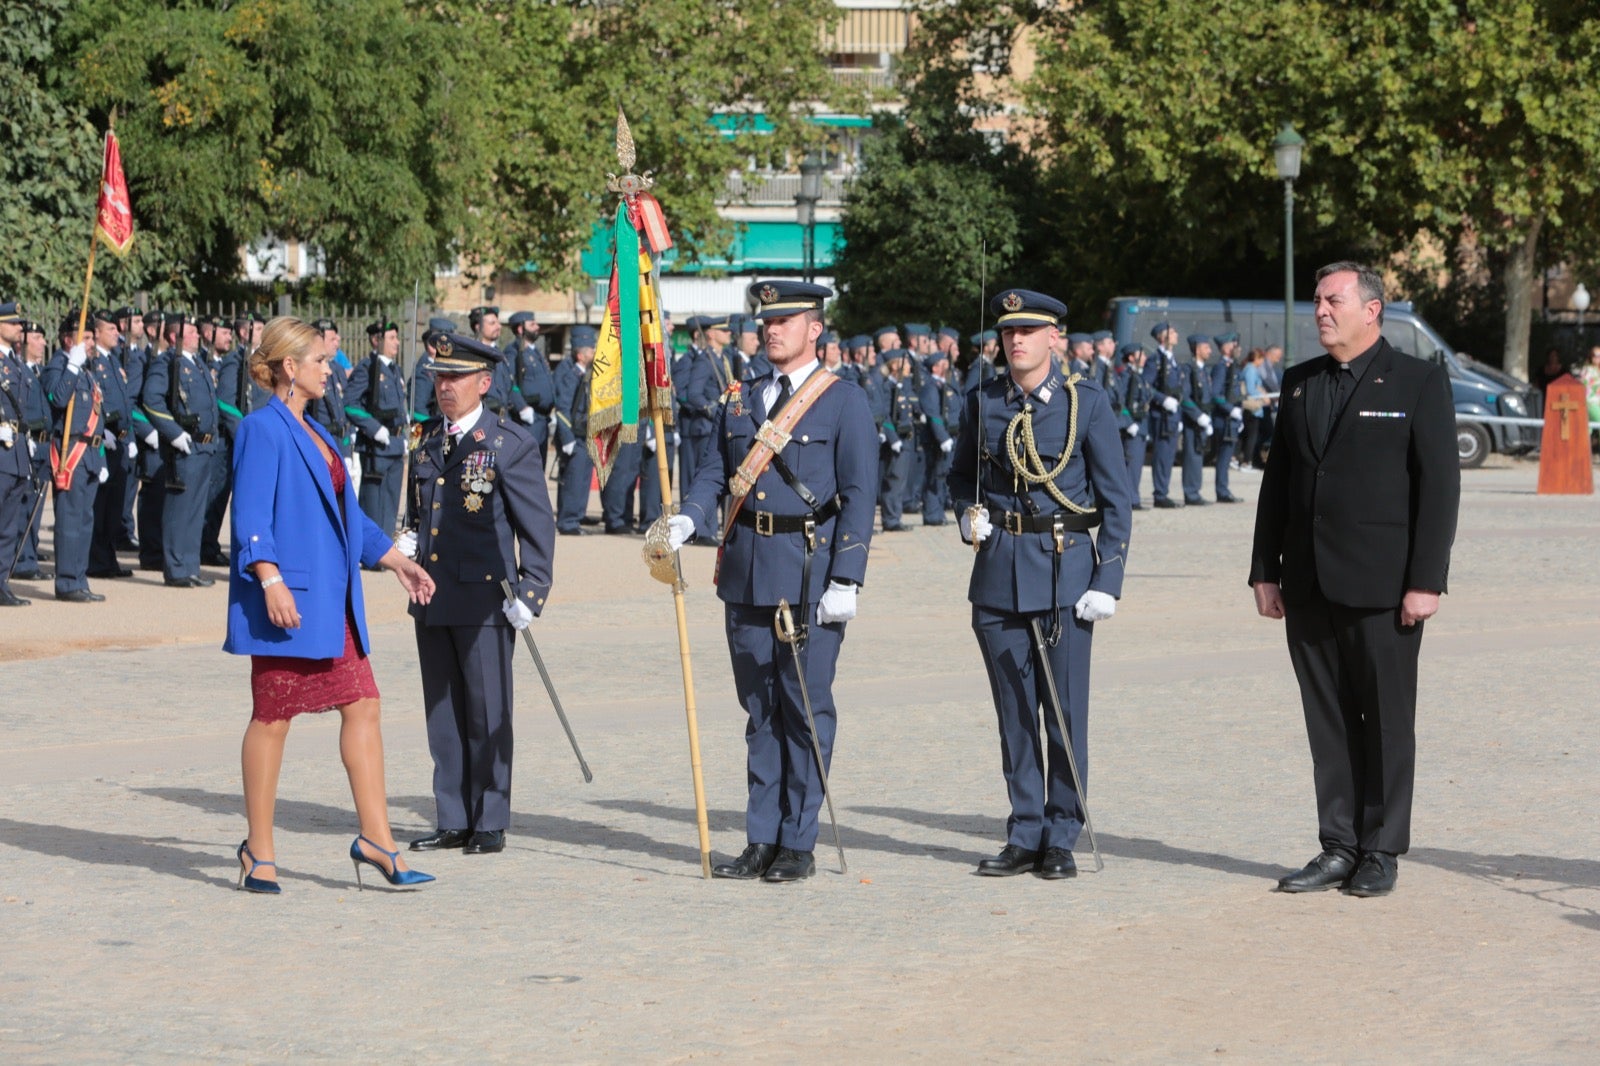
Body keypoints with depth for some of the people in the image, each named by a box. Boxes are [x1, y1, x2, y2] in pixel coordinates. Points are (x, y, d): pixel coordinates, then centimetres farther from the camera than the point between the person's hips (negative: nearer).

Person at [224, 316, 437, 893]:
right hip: (289, 600, -9)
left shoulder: (312, 433, 18)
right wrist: (271, 581, -27)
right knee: (273, 716, 0)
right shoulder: (262, 430, -10)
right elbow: (251, 518, -17)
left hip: (332, 599, 9)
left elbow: (347, 514, 25)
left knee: (362, 705, 3)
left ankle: (375, 838, 6)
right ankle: (259, 847, 9)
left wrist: (397, 562, 23)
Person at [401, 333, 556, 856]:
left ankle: (490, 824, 9)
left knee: (487, 713, 0)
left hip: (485, 597, -6)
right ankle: (452, 822, 17)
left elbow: (538, 523, -6)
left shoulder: (511, 442, -6)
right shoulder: (427, 438, 13)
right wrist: (410, 540, 5)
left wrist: (531, 591, -12)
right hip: (432, 596, 6)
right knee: (442, 713, 9)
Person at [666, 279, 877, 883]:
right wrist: (686, 521, -9)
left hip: (810, 575, -5)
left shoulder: (844, 402, -2)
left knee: (807, 707, -1)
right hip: (746, 574, 5)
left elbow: (858, 495, -6)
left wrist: (845, 582, -13)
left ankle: (798, 845, 5)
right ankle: (761, 841, 15)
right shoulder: (740, 400, 15)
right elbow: (716, 473, 12)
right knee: (760, 709, 9)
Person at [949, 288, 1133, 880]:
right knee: (1014, 710, 6)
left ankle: (1062, 838, 6)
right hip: (998, 571, 3)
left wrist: (1107, 581, -8)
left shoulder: (1087, 402, -2)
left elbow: (1116, 499, 0)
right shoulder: (983, 403, 7)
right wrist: (968, 513, -1)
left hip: (1065, 570, -3)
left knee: (1065, 710, -2)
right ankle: (1025, 835, 14)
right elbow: (962, 473, 22)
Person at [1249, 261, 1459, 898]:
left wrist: (1426, 581, -12)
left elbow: (1439, 485, -6)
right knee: (1328, 720, 7)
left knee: (1386, 720, 2)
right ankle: (1339, 848, 13)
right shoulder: (1299, 383, 13)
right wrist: (1265, 571, 9)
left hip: (1382, 584, -5)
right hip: (1309, 585, 5)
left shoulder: (1419, 383, -2)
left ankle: (1381, 853, 9)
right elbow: (1277, 480, 15)